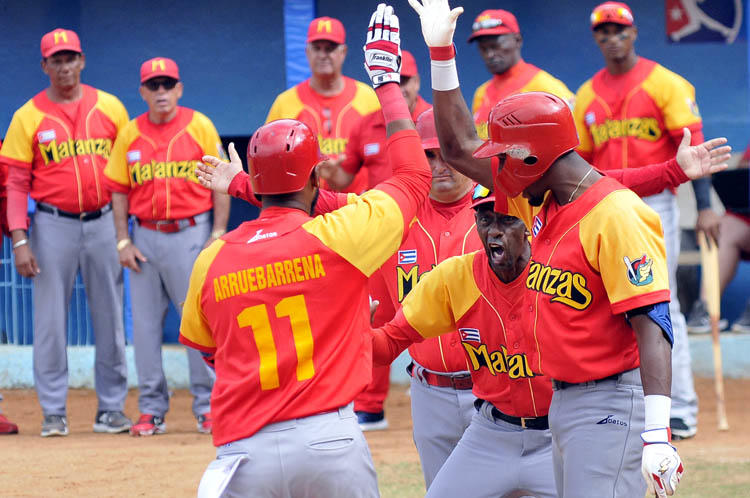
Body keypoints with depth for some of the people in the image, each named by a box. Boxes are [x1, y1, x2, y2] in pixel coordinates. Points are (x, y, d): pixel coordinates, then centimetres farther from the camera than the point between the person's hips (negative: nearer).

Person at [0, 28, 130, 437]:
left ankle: (111, 407, 13)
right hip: (53, 224, -2)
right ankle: (53, 412, 5)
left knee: (110, 318, 5)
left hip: (103, 221, 2)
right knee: (50, 320, -1)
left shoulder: (110, 108, 5)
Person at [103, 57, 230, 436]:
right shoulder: (130, 134, 8)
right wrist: (123, 241, 3)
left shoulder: (199, 126, 2)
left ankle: (208, 406, 2)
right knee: (144, 323, 4)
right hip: (146, 236, 3)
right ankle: (151, 409, 11)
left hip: (191, 234, -3)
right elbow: (118, 190, 10)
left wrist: (218, 234, -6)